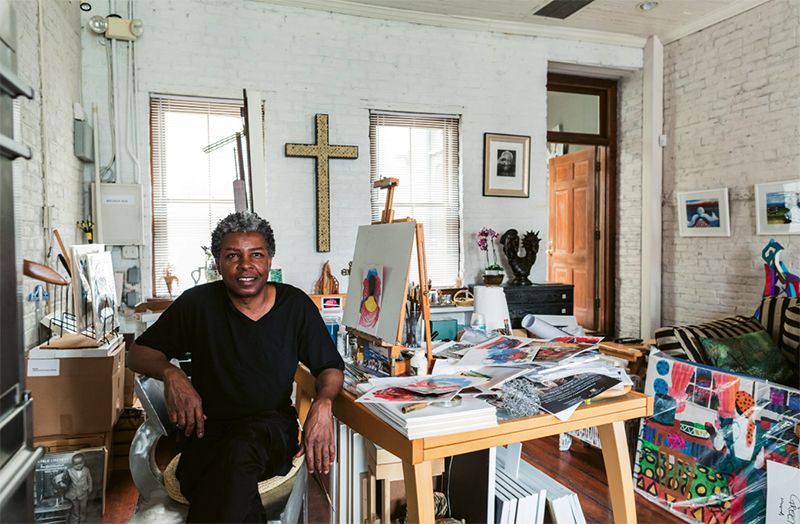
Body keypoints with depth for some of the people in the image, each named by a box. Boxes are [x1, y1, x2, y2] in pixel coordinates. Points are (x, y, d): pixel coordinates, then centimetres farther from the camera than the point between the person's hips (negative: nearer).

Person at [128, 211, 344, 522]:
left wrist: (322, 403, -18)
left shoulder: (296, 305, -1)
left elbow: (330, 368, 6)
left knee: (240, 450, -36)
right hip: (208, 430, 0)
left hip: (272, 430, 0)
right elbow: (138, 354, 7)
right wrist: (171, 374, -16)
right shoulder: (197, 303, -1)